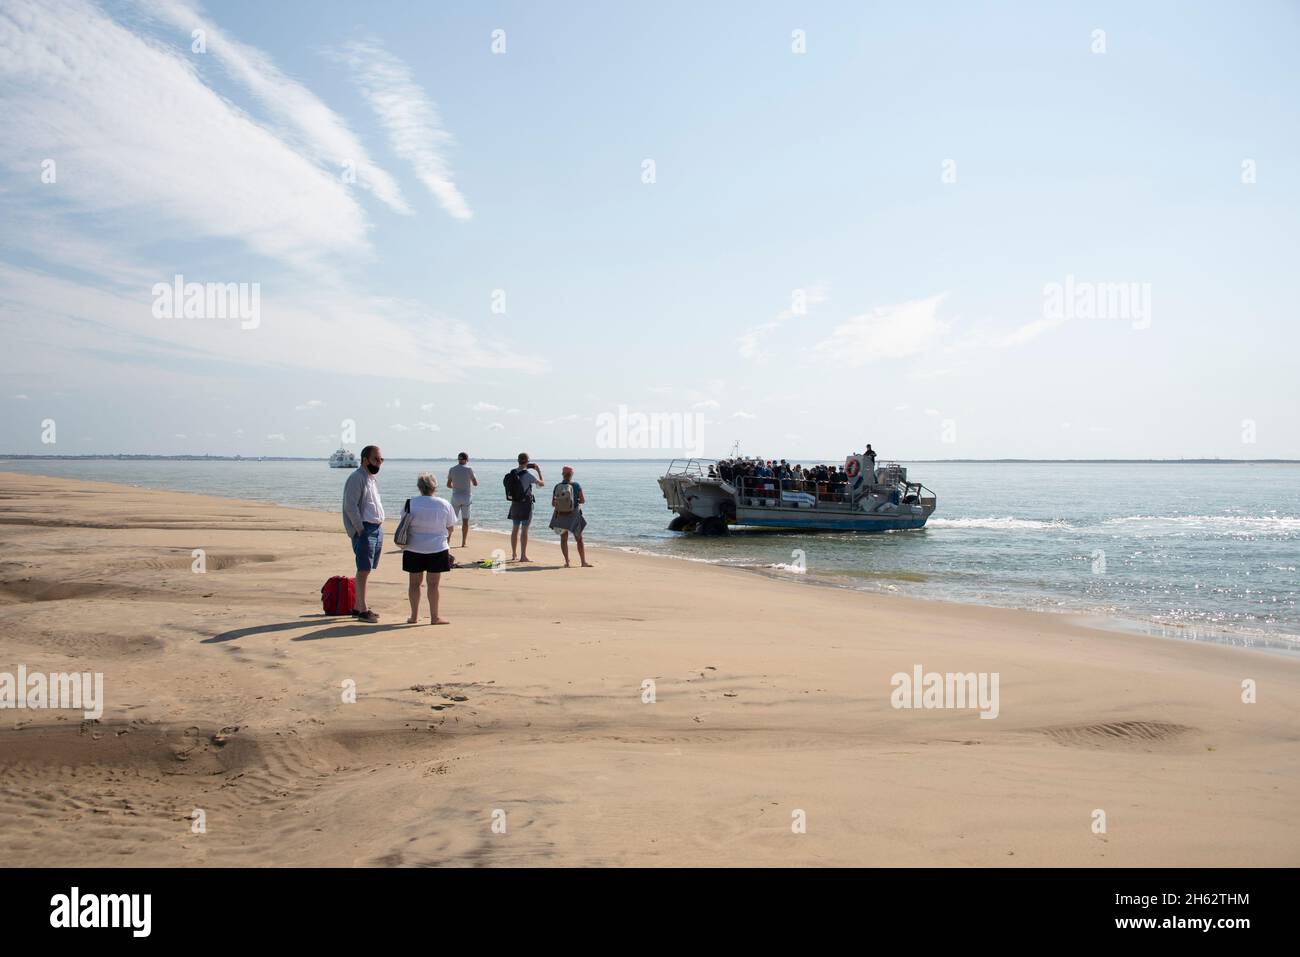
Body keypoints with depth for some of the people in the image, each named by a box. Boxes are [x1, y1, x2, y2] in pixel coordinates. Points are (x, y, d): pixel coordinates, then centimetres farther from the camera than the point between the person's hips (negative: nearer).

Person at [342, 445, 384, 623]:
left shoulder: (372, 478, 17)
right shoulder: (357, 478, -12)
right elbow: (350, 506, -18)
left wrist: (379, 524, 13)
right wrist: (360, 529, -18)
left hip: (377, 528, 9)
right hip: (364, 529, -9)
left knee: (365, 570, 13)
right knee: (364, 570, -8)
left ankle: (357, 607, 20)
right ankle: (362, 610, -5)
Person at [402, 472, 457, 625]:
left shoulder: (411, 503, -6)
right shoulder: (444, 504, -7)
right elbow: (451, 528, 1)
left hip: (414, 549, 1)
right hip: (437, 549, -1)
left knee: (414, 582, 11)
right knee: (433, 583, 3)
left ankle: (414, 615, 18)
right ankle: (434, 617, 7)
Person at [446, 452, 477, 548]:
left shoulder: (452, 469, 0)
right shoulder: (468, 469, -7)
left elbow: (448, 485, 4)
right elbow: (475, 483, -2)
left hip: (455, 496, 2)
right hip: (466, 496, -2)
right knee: (465, 520, 4)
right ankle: (463, 543, 4)